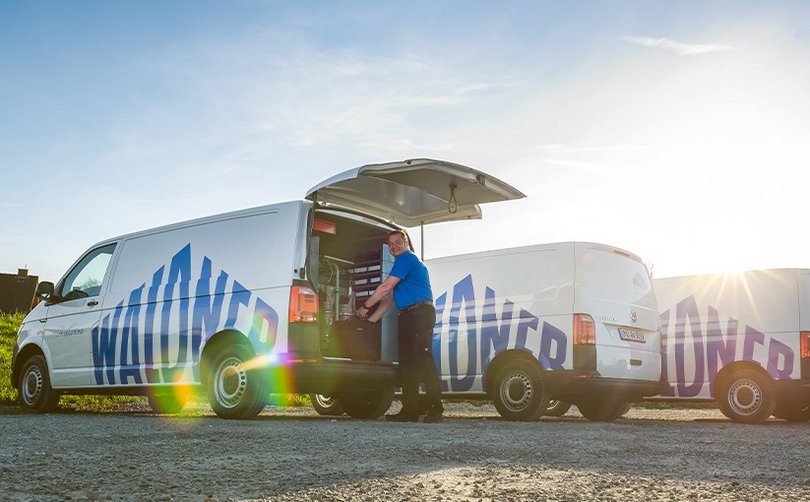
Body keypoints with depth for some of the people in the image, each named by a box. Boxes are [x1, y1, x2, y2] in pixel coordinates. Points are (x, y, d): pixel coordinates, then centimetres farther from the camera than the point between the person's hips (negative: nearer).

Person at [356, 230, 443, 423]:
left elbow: (386, 287, -10)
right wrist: (372, 319, 23)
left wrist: (365, 306, -2)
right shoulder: (404, 262, 27)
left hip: (419, 313, -11)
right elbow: (388, 295, 28)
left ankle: (435, 409, -17)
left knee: (423, 359, -15)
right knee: (407, 362, 7)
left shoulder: (406, 258, -5)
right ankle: (410, 410, 8)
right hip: (407, 316, 11)